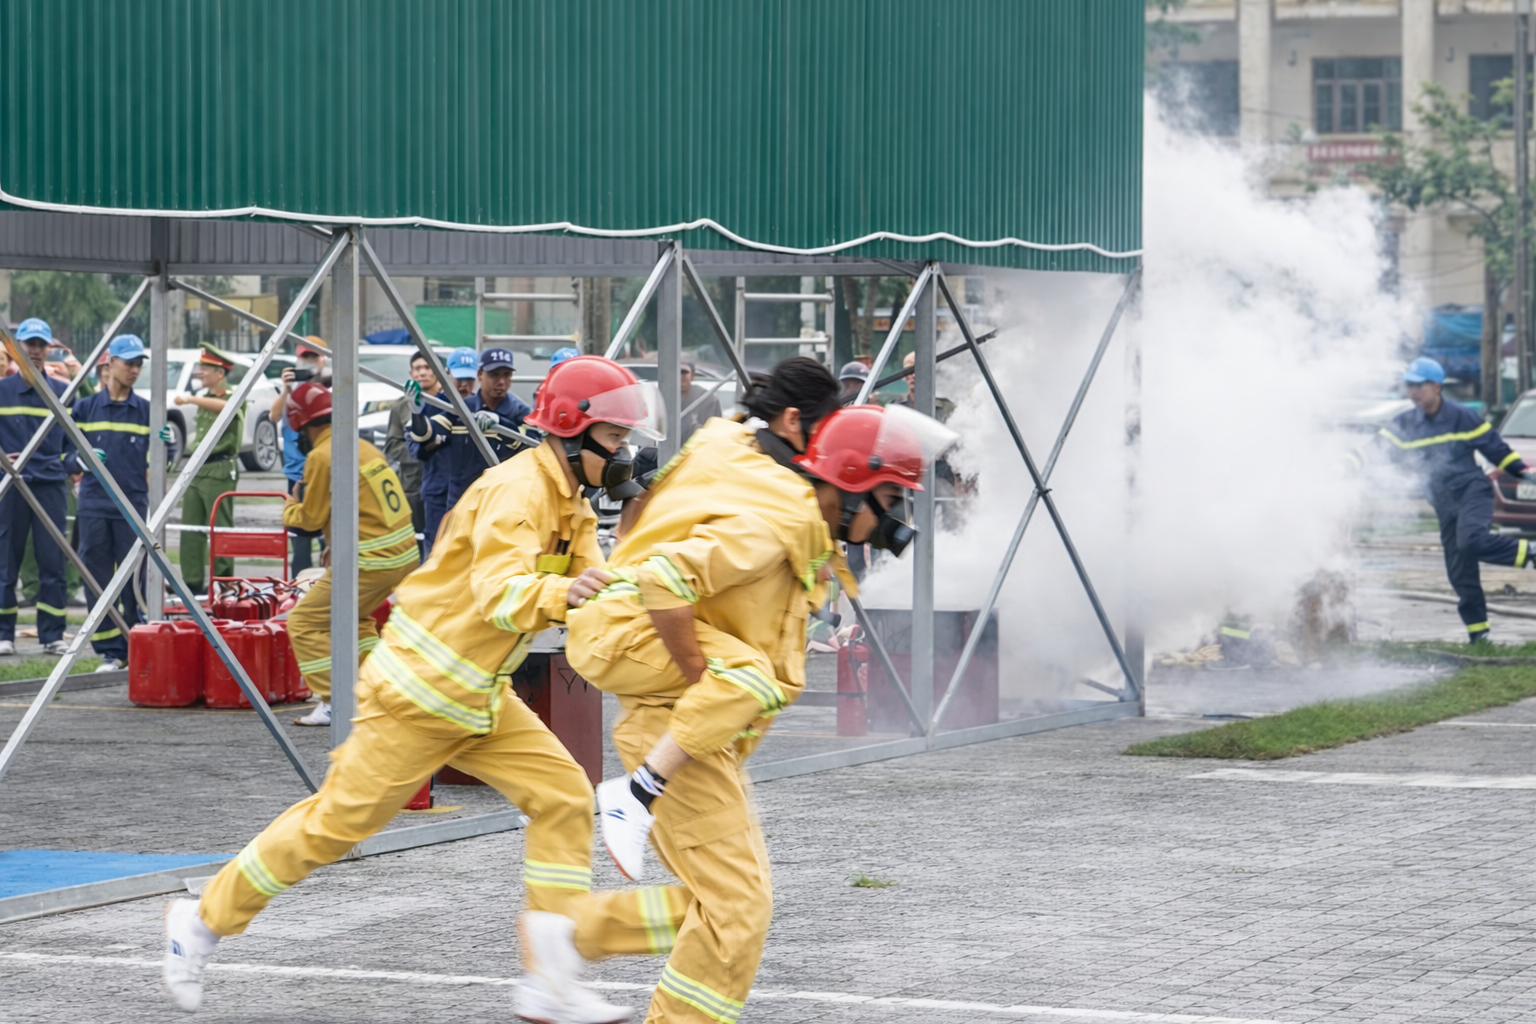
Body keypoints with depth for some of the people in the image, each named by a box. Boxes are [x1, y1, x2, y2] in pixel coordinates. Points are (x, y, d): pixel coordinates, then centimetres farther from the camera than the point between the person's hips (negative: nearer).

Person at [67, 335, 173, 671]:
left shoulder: (146, 411, 7)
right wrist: (83, 459, -13)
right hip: (94, 506, 0)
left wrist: (165, 445, -15)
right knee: (98, 580, 0)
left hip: (133, 507, 0)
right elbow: (69, 454, 8)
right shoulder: (85, 408, 6)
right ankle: (110, 651, 6)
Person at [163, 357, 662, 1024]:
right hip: (419, 691, -9)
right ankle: (203, 920, 17)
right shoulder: (517, 491, -21)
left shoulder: (571, 505, 11)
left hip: (478, 696, 9)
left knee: (562, 795, -4)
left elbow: (593, 589, 3)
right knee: (339, 819, -1)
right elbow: (498, 594, -35)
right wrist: (558, 593, -53)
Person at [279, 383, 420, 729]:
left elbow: (311, 518, -6)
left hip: (371, 562, -9)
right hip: (405, 554, 9)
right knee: (355, 617, 31)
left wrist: (290, 508, 15)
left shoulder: (322, 457, -13)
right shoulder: (364, 447, 13)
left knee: (304, 622, 0)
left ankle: (333, 703, -6)